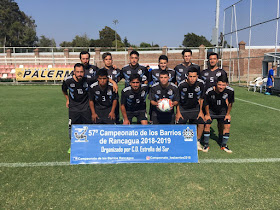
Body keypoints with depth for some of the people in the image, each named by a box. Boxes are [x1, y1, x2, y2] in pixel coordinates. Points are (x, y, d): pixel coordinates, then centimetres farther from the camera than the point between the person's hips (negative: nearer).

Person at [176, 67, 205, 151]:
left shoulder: (200, 84, -14)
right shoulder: (182, 85, -20)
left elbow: (201, 98, 1)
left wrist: (200, 111, 0)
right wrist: (178, 112, -7)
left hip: (195, 108, 2)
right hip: (183, 108, -1)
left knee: (201, 122, -14)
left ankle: (197, 142, 7)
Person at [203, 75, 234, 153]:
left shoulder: (230, 91, -26)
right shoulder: (209, 91, -31)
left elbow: (230, 103, -6)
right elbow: (206, 104, -12)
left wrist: (228, 114, -1)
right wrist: (207, 114, -5)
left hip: (223, 109, 2)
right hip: (211, 109, -2)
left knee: (227, 125, -8)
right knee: (207, 124, -15)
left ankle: (224, 145, 11)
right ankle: (206, 144, 5)